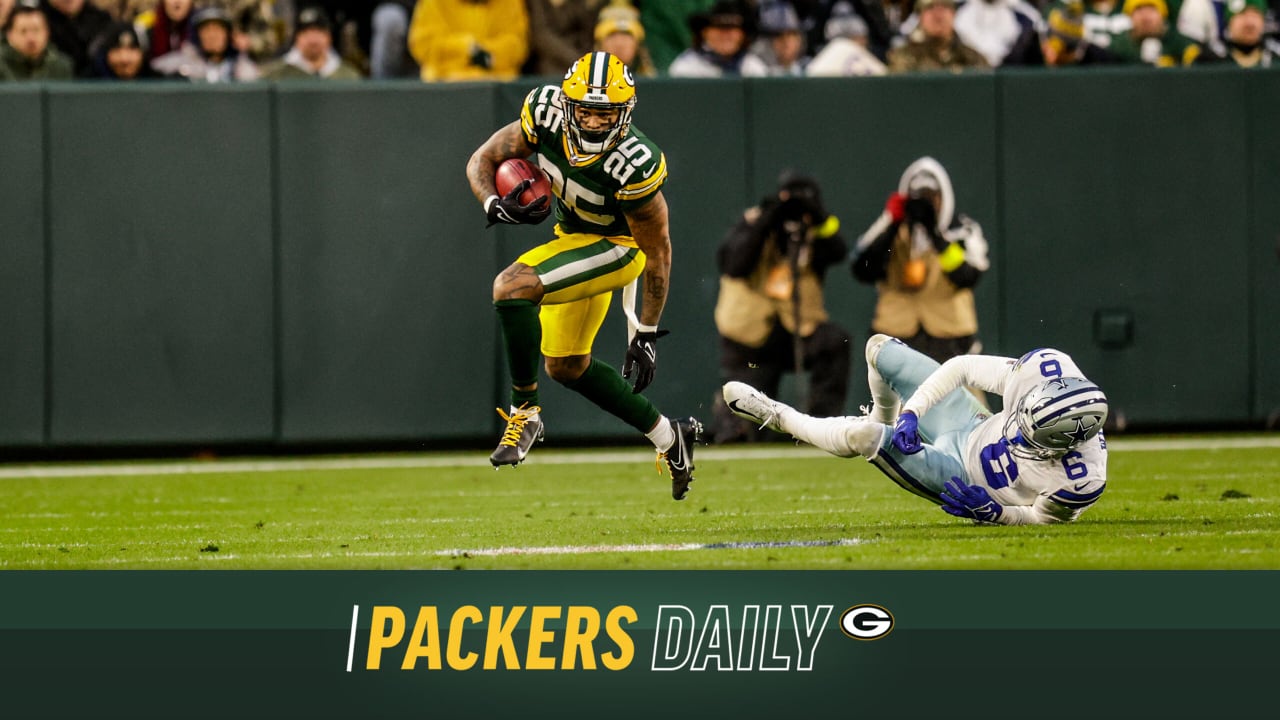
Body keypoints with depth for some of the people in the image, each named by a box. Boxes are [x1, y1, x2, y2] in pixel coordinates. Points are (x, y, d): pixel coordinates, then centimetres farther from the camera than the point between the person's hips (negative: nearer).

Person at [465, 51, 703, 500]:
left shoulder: (633, 163, -35)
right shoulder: (546, 116, -22)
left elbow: (657, 251, -23)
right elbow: (482, 161, -9)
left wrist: (647, 334, -17)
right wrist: (495, 205, -31)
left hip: (618, 247, -7)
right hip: (574, 239, 7)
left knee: (513, 287, -29)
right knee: (566, 366, 19)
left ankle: (524, 412, -14)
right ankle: (666, 437, 31)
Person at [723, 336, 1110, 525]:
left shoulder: (1079, 482, -41)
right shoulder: (1045, 370, -33)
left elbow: (1045, 517, -17)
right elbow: (961, 368, -19)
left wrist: (991, 511, -31)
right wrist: (910, 414, -26)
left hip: (962, 477, -5)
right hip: (973, 428, 5)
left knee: (858, 436, -22)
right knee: (880, 348, 8)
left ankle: (775, 416, 12)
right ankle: (885, 421, 47)